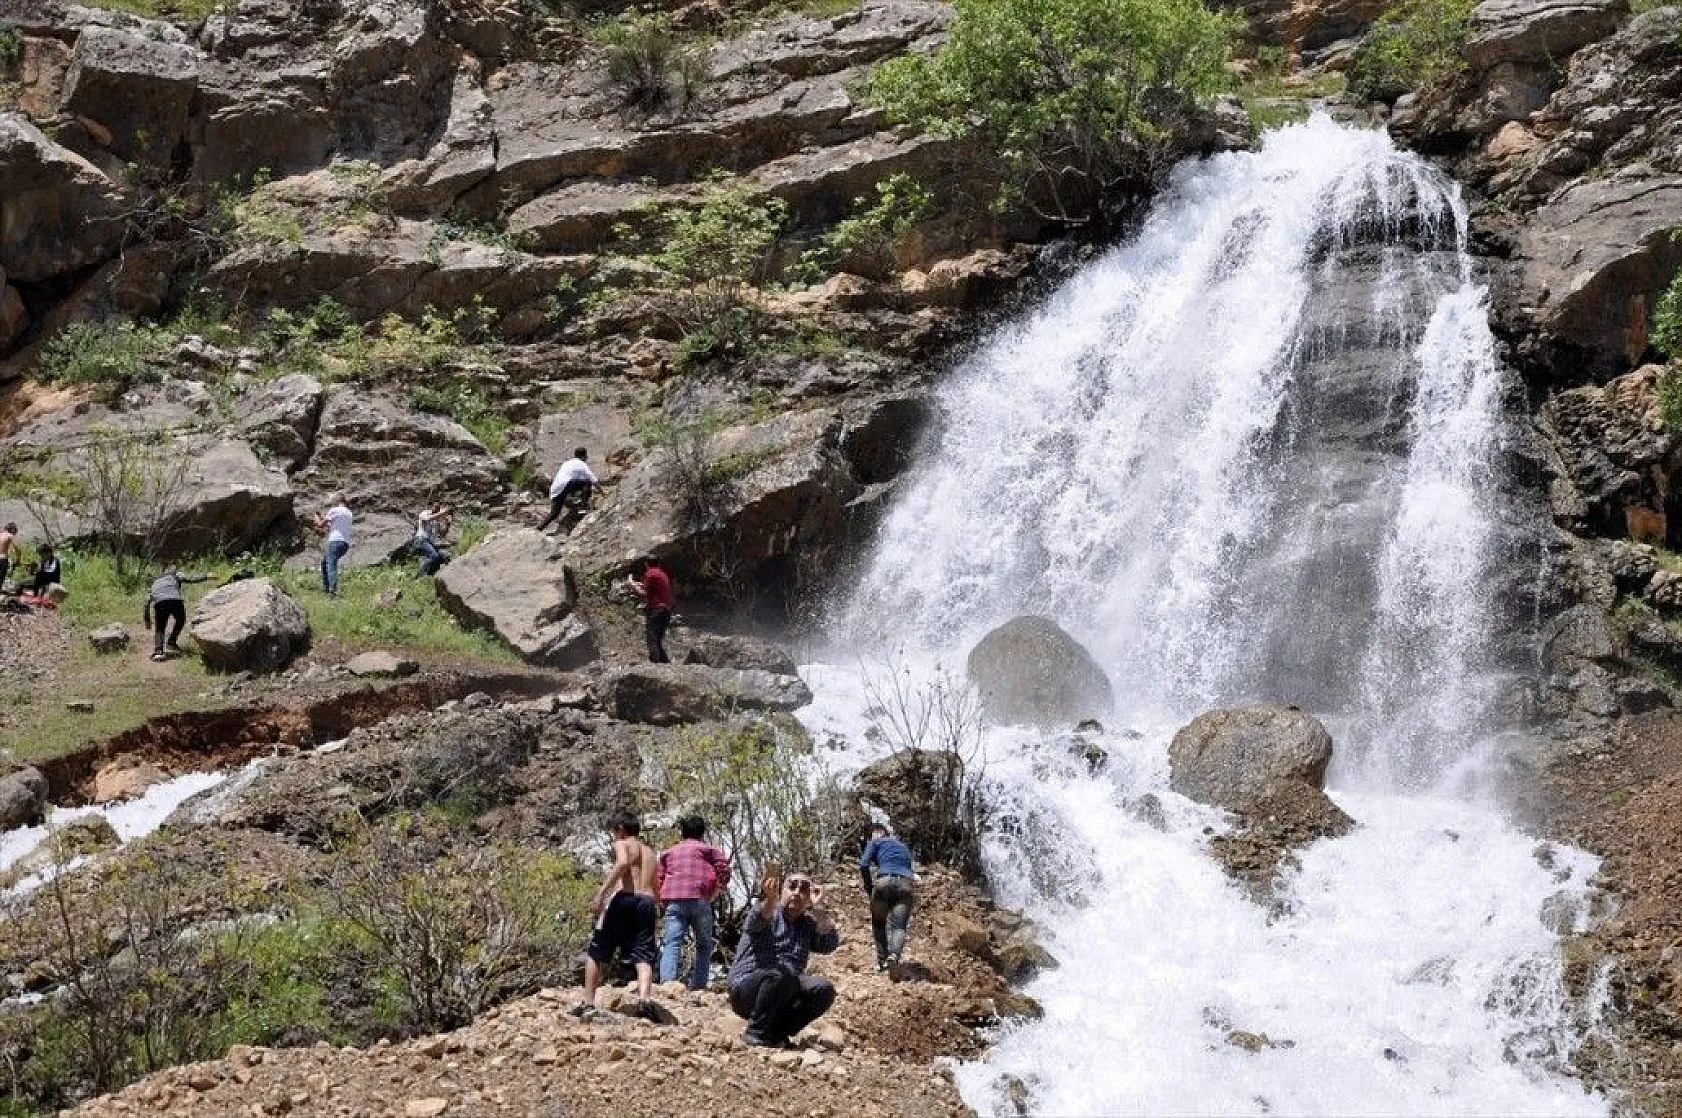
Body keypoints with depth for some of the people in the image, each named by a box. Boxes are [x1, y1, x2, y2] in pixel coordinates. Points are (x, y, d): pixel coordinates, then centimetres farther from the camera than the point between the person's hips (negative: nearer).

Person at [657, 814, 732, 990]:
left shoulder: (669, 852, 25)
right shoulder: (710, 849, 15)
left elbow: (659, 879, 16)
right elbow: (724, 872, 0)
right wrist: (712, 895, 5)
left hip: (673, 901, 2)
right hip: (699, 900, -2)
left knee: (671, 943, -7)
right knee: (704, 944, 8)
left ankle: (666, 982, -25)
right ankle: (698, 985, -1)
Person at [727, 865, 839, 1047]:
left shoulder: (809, 925, 15)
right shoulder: (769, 912, 1)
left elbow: (830, 944, -4)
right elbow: (757, 920, -26)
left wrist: (818, 907, -12)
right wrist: (770, 899, -48)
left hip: (785, 995, 5)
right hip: (746, 992, -5)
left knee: (824, 990, -20)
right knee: (783, 972, -34)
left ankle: (776, 1032, -5)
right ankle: (755, 1032, -17)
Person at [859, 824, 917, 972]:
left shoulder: (876, 842, 17)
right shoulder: (904, 846, 33)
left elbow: (864, 865, 2)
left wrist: (869, 888, 11)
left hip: (884, 881, -3)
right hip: (907, 884, 3)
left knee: (879, 923, 18)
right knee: (899, 926, -6)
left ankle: (882, 960, 10)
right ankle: (894, 954, -34)